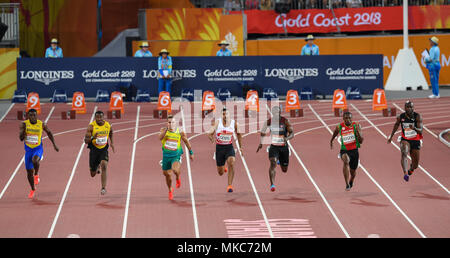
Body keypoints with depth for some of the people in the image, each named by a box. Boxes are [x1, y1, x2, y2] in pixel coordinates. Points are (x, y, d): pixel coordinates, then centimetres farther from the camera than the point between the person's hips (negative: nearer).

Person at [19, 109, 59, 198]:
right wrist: (24, 129, -29)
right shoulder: (24, 124, -9)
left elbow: (49, 133, 11)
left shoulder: (42, 124, -8)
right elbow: (21, 138, -13)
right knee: (29, 171, 8)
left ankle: (36, 175, -6)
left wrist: (54, 145, 11)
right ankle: (33, 189, 31)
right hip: (28, 150, 2)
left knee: (35, 160, -36)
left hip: (38, 148, -2)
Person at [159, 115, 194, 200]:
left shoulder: (180, 132, -8)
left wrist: (191, 153, 13)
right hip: (166, 155, 2)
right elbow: (160, 138, -27)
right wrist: (166, 129, -37)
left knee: (175, 170, -29)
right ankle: (170, 190, 39)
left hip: (176, 155, -2)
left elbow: (186, 142, 7)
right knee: (167, 174, 11)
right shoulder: (163, 130, -7)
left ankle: (178, 178, 9)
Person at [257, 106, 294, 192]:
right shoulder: (269, 122, -5)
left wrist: (287, 138, -34)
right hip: (273, 147, 0)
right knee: (273, 163, -26)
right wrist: (261, 143, 15)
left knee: (284, 170, 13)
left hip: (284, 147, 0)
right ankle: (272, 184, -31)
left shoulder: (285, 121, -11)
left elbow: (292, 134, -13)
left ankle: (280, 161, 51)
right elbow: (263, 131, 14)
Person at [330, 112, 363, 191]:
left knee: (353, 172, 15)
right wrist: (331, 141, 34)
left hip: (354, 151, 1)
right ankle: (347, 184, -33)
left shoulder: (356, 126, -8)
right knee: (346, 161, -35)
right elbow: (335, 133, 20)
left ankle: (351, 182, 52)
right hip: (344, 151, -1)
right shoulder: (339, 127, -6)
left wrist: (358, 132, -28)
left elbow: (361, 141, -11)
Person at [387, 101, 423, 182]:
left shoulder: (417, 117, -12)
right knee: (404, 153, -34)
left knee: (415, 165, 10)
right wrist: (391, 137, 21)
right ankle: (405, 174, -49)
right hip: (405, 140, 0)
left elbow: (420, 130, -19)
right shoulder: (401, 117, -6)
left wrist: (414, 128, -40)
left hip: (415, 141, 0)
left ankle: (410, 169, 48)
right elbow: (396, 125, 15)